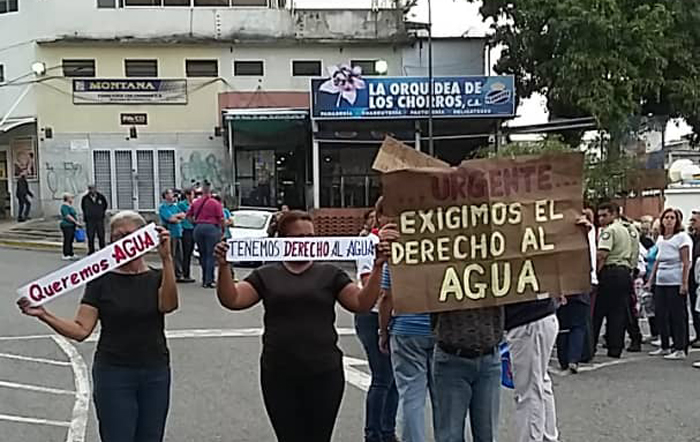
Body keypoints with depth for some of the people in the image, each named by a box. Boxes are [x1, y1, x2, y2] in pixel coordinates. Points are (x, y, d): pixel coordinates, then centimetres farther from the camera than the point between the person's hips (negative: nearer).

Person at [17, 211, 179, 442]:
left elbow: (168, 304, -20)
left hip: (155, 374, 2)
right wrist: (44, 315, -20)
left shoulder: (158, 277, 3)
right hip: (113, 374, -2)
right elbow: (81, 329, -6)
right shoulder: (101, 281, 0)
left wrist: (166, 259, -29)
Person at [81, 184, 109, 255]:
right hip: (89, 220, -1)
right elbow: (82, 207, 19)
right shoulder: (85, 198, 1)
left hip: (99, 220, 1)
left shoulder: (101, 197, 3)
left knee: (101, 236, 2)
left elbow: (105, 205, 19)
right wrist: (86, 215, 15)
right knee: (90, 237, 1)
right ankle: (91, 251, 8)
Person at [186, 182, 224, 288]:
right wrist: (222, 230, 2)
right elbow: (221, 219, -8)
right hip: (211, 228, -4)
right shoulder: (216, 203, -5)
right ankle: (208, 280, -7)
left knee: (202, 255, 14)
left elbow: (188, 215, 13)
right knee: (211, 255, -2)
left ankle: (205, 279, 17)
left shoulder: (195, 202, 8)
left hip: (198, 228, 5)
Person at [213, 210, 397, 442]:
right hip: (279, 377, 1)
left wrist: (376, 268, -16)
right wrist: (224, 267, -20)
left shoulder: (330, 274, 6)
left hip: (324, 375, 0)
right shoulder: (266, 275, 7)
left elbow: (362, 303, -3)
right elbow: (232, 299, -4)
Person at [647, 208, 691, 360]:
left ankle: (680, 349, 3)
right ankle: (665, 347, 20)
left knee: (677, 315, -3)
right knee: (661, 315, 9)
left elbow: (686, 263, -10)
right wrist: (650, 280, 14)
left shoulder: (682, 237, -6)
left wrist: (684, 283, -16)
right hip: (660, 282, 7)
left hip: (675, 283, -7)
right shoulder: (660, 238, 13)